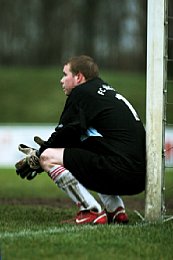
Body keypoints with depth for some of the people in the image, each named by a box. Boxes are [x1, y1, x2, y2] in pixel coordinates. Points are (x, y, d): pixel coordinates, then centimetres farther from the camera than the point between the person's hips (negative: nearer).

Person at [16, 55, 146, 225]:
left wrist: (37, 157, 14)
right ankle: (116, 211, 21)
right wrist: (48, 146, 25)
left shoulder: (81, 92, -1)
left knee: (48, 157, -5)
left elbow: (64, 134, 0)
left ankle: (91, 211, -9)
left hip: (120, 170, -10)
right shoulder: (109, 91, 25)